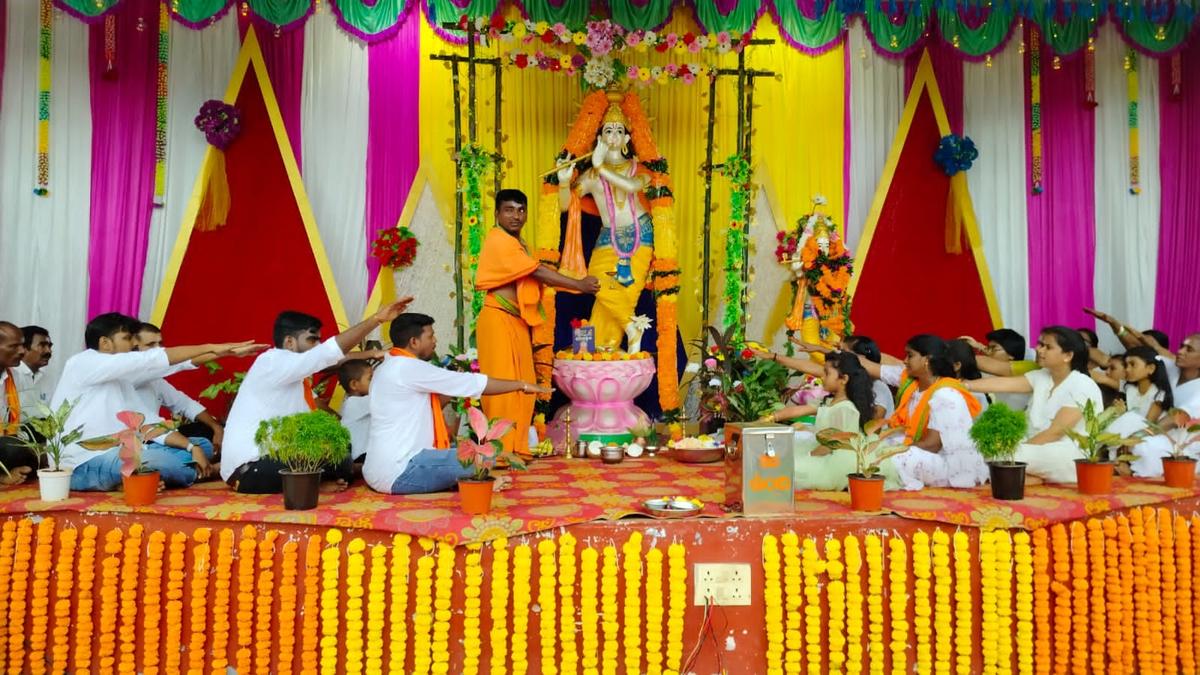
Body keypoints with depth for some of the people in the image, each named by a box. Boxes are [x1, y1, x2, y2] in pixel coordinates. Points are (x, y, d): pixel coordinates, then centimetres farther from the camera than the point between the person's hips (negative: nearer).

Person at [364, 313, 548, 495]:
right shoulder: (409, 368, -15)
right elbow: (472, 383, -11)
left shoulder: (389, 368, 15)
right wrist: (521, 385, -1)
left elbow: (427, 409, 20)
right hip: (398, 473, -10)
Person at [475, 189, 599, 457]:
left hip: (517, 323, 9)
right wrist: (580, 285, -12)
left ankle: (516, 447, 15)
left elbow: (535, 279, 13)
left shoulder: (517, 243, 18)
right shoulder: (498, 241, -12)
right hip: (499, 321, -9)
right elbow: (538, 272, -15)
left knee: (523, 385, 8)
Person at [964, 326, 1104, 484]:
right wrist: (965, 385, -16)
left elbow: (1056, 432, -19)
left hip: (1073, 460, -8)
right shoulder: (1040, 377, 9)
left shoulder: (1082, 386, -13)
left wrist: (1017, 450, -21)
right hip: (1041, 453, 8)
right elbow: (1004, 383, -4)